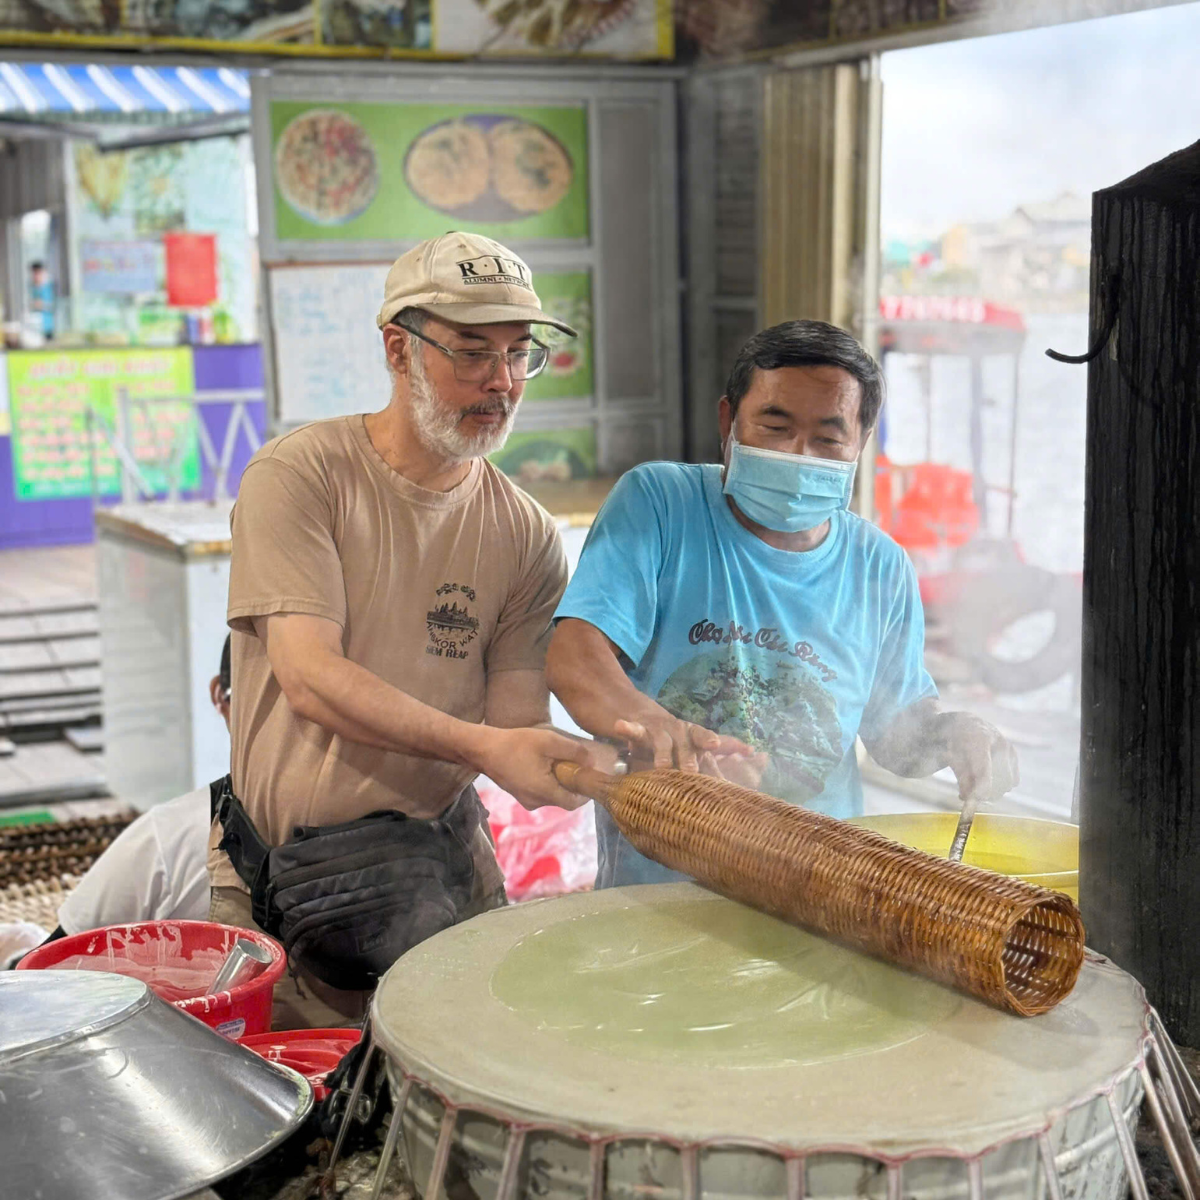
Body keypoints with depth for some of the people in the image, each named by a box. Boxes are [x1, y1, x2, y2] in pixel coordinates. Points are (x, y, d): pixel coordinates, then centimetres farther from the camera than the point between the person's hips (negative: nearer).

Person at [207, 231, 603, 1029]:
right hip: (281, 880, -2)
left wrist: (570, 767, -25)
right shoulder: (298, 476, -8)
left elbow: (514, 729, -1)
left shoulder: (528, 537, 2)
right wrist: (482, 745, -30)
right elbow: (312, 680, -18)